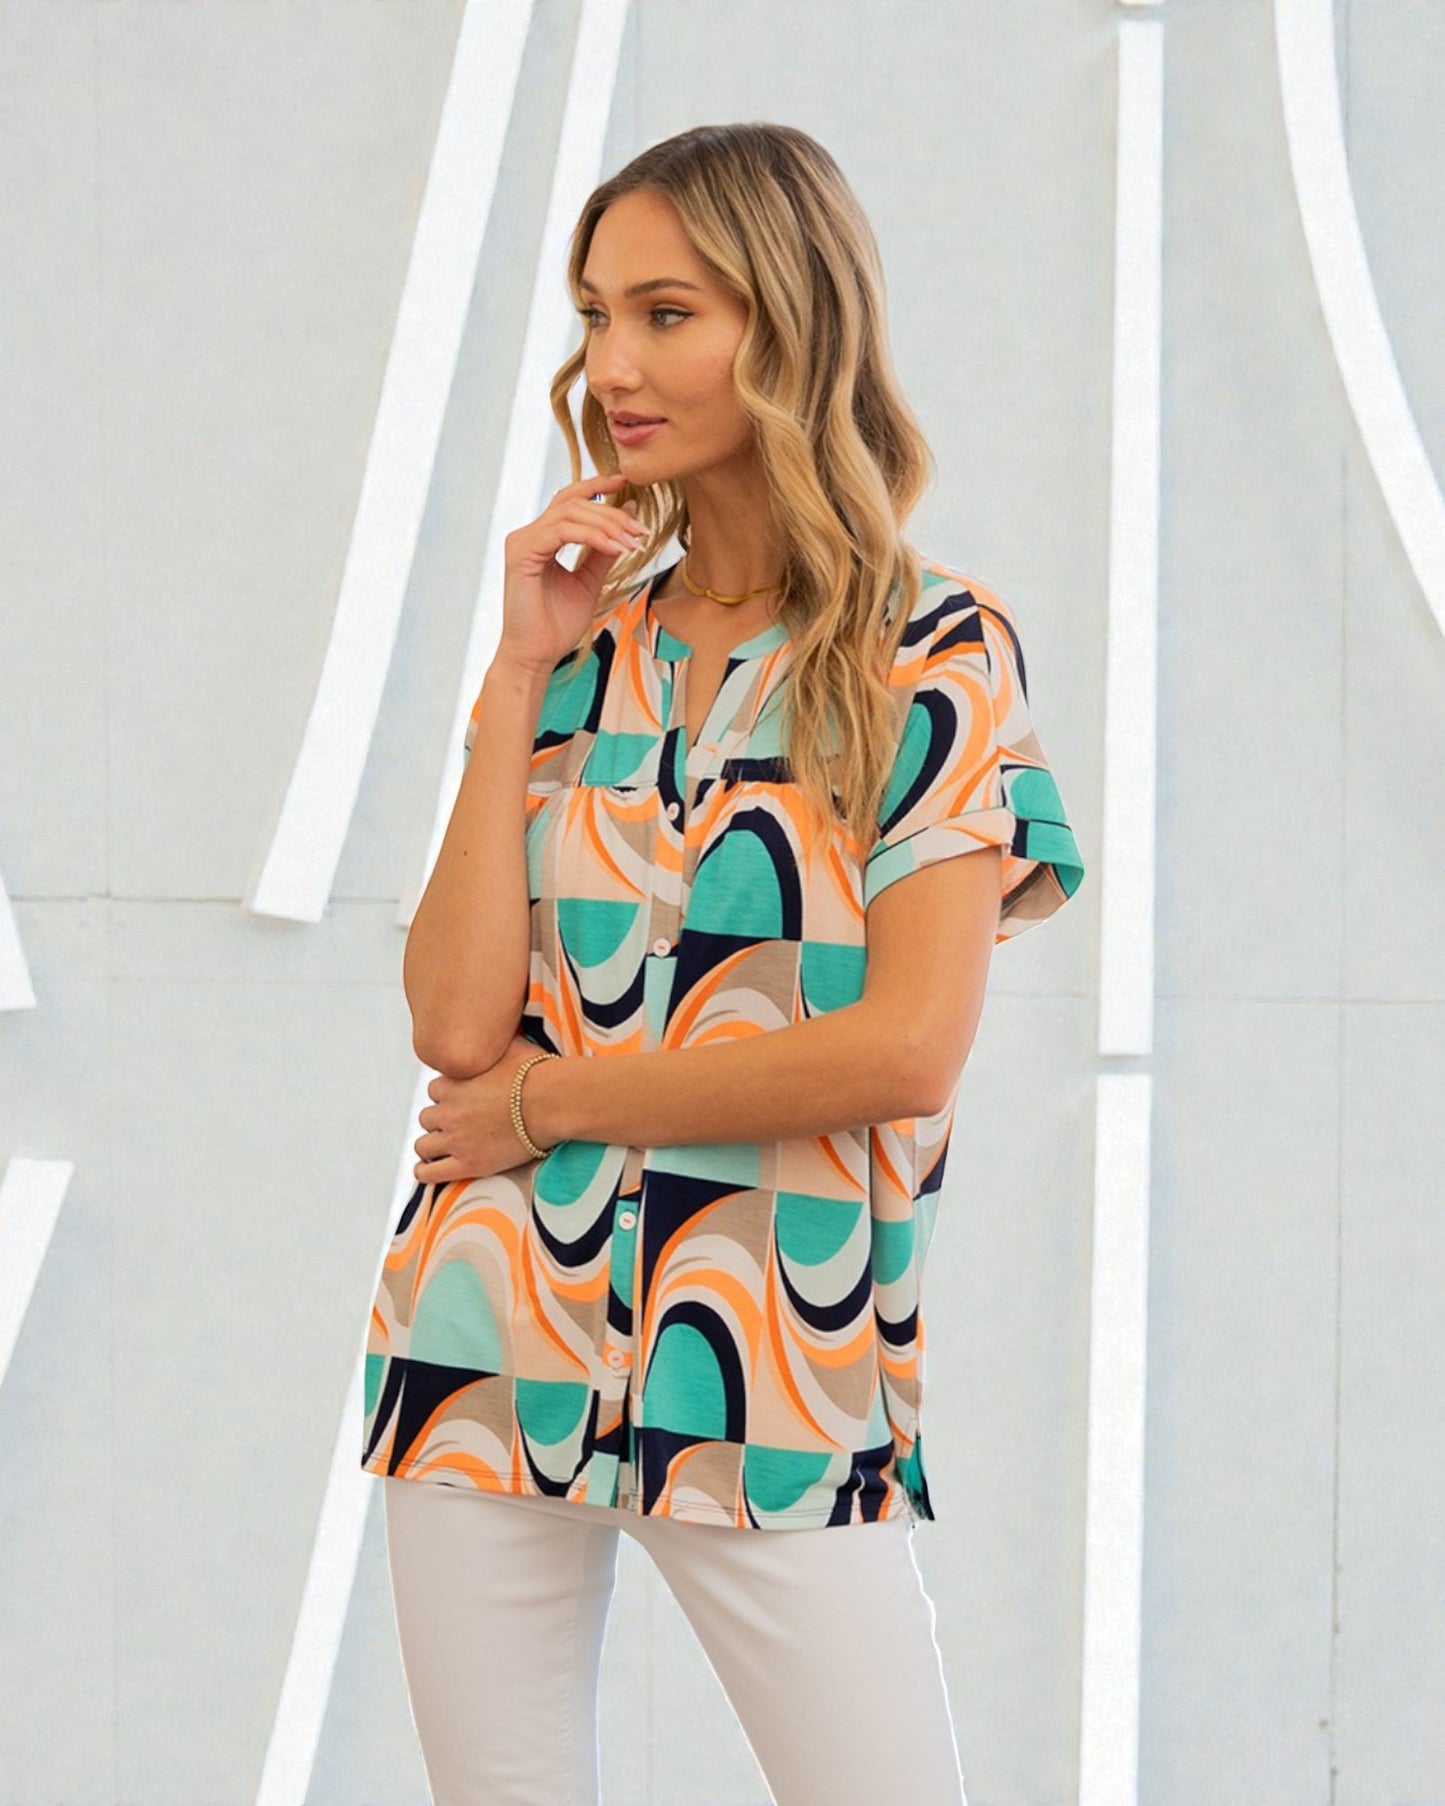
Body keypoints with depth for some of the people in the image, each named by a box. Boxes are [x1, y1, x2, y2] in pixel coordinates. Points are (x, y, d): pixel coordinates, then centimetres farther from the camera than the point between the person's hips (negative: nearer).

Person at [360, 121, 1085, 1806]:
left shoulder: (929, 653, -2)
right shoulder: (583, 643, 9)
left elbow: (906, 1044, -14)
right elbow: (454, 1016, -2)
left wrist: (545, 1101, -8)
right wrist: (523, 677, -4)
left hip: (777, 1373, -4)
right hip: (488, 1347, 4)